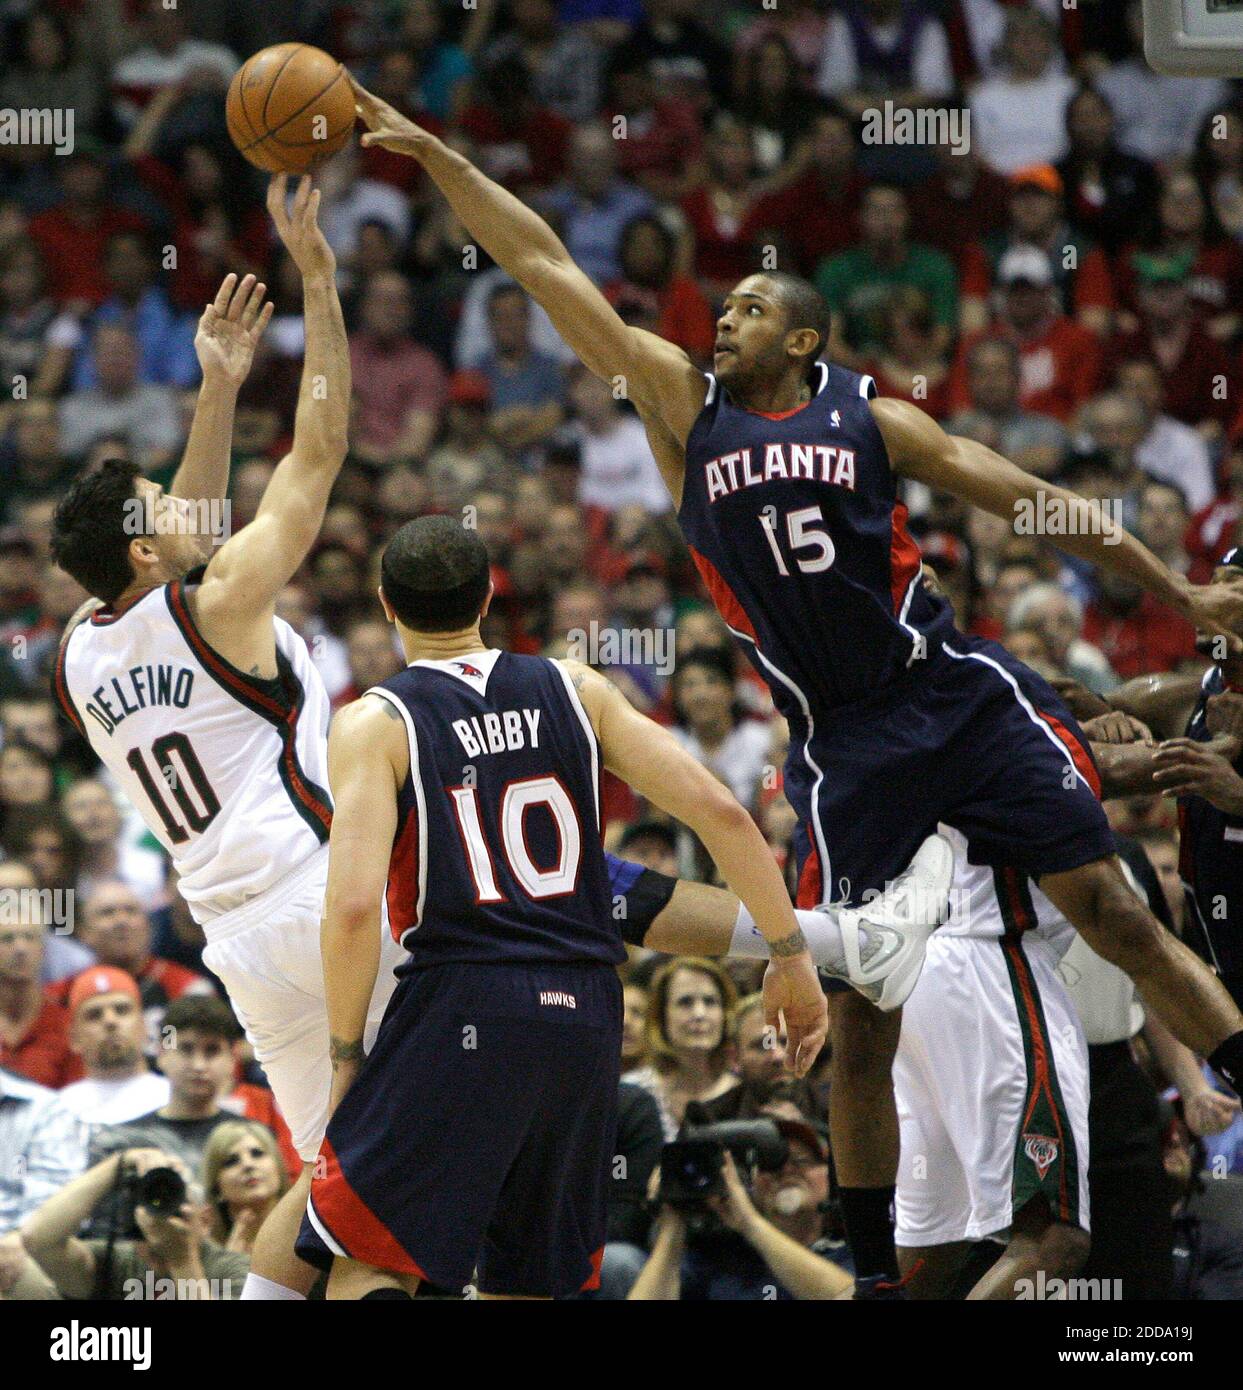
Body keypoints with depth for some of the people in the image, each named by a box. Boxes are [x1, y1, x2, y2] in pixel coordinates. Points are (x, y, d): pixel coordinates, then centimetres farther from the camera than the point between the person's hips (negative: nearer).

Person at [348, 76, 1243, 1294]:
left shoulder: (871, 421, 5)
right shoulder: (683, 406, 8)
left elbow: (1030, 498, 8)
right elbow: (544, 268, 5)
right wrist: (434, 157, 2)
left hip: (959, 695, -1)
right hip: (841, 742, 1)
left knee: (1111, 914, -6)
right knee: (858, 1016, 2)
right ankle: (873, 1266, 11)